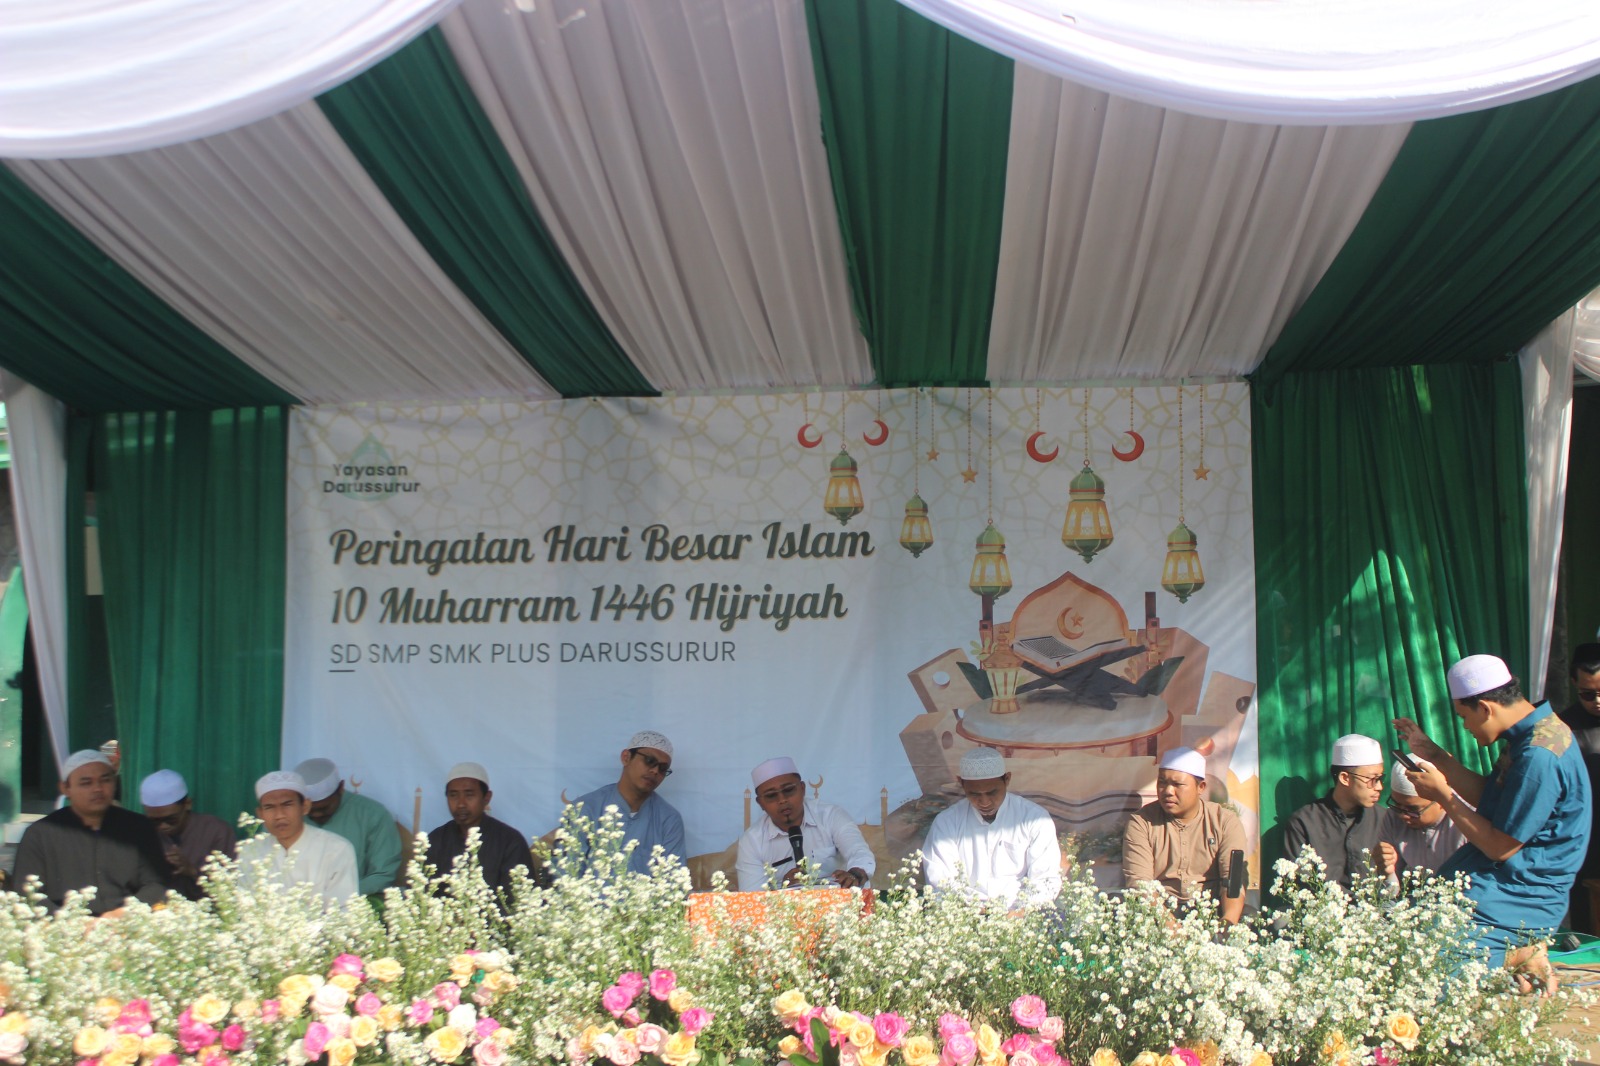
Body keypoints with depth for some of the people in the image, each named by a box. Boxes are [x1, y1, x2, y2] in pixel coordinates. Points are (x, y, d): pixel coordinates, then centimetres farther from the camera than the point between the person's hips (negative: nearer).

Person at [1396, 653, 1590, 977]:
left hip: (1517, 897, -10)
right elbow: (1490, 799, 17)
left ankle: (1511, 955, -3)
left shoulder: (1539, 756, -24)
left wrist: (1443, 794, -11)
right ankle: (1515, 951, 7)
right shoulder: (1534, 732, 6)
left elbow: (1500, 847, -19)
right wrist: (1433, 753, 14)